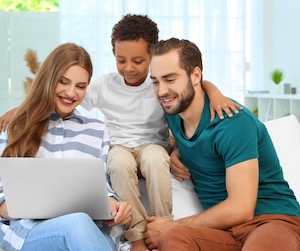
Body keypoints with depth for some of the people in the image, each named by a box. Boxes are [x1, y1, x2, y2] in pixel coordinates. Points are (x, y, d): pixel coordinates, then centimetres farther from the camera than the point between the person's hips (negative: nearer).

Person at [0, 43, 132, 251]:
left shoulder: (97, 130, 23)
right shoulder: (18, 128, 18)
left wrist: (112, 205, -11)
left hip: (93, 227, 1)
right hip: (27, 230, -1)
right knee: (77, 223, -37)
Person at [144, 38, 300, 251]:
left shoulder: (234, 122, -14)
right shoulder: (174, 114, 8)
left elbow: (240, 209, -18)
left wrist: (172, 226, -10)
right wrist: (175, 152, 9)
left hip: (275, 219, -5)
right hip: (224, 228, 5)